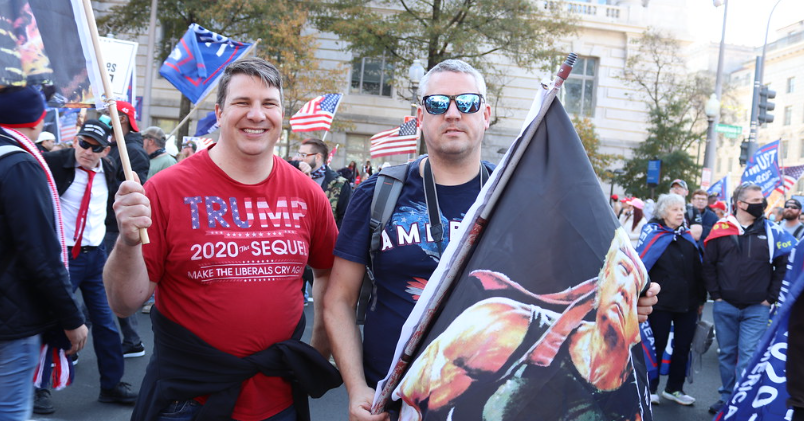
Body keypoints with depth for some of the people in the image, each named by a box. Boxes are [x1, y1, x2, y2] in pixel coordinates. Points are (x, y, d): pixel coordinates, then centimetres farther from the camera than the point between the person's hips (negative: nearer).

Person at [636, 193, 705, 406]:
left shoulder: (688, 237, 8)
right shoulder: (653, 235, -7)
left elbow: (697, 269, 13)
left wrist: (701, 298, 13)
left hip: (687, 303, 5)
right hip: (660, 303, -5)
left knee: (683, 347, 11)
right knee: (657, 346, 6)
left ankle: (674, 388, 26)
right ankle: (650, 388, 20)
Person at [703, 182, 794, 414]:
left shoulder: (771, 231, -2)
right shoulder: (721, 229, -1)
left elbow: (784, 265, 2)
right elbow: (708, 265, 5)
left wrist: (770, 298, -1)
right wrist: (716, 295, 1)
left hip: (756, 310, -1)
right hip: (724, 307, 1)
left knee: (748, 358, -4)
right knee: (726, 355, 12)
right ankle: (727, 397, 25)